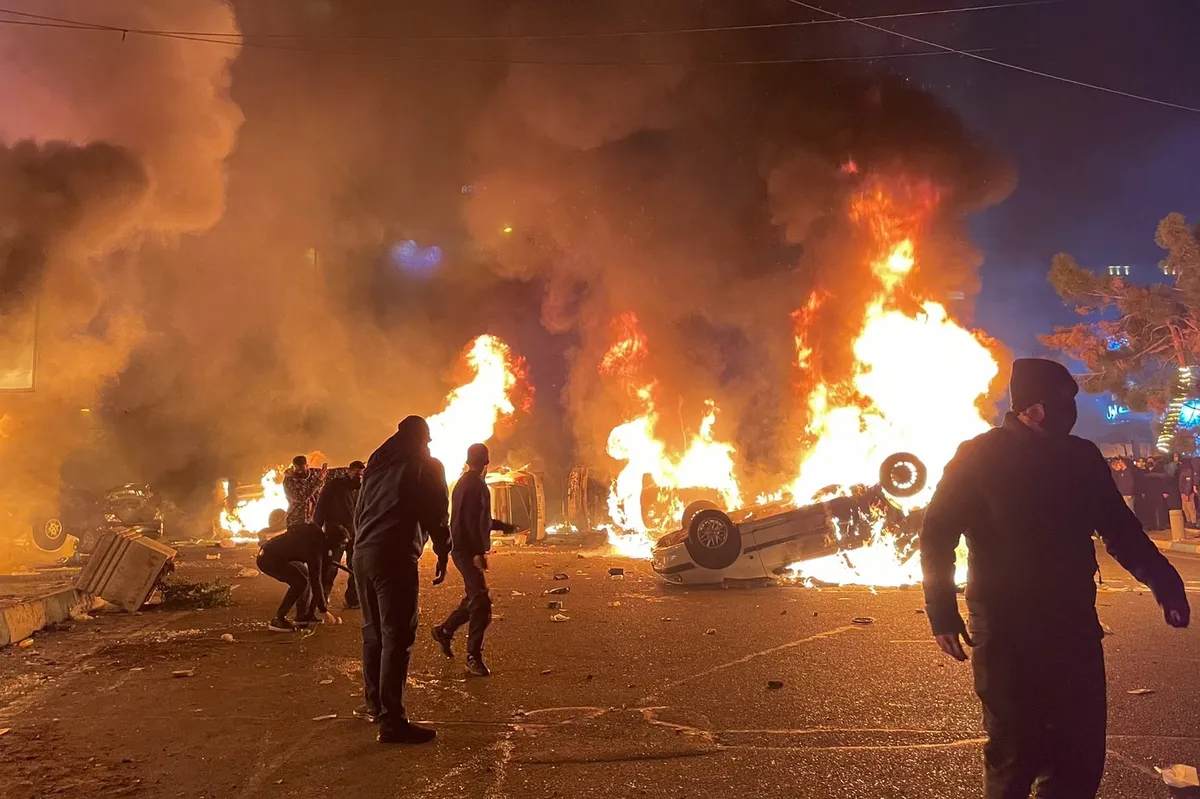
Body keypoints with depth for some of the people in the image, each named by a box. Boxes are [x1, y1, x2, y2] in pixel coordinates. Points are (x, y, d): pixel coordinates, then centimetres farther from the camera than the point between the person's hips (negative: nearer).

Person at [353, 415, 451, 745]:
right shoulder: (427, 466, 3)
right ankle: (391, 721, -9)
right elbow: (437, 514, -1)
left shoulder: (377, 463, 20)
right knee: (397, 638, -7)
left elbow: (360, 510, 20)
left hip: (362, 553, 7)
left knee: (374, 632, 18)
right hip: (395, 556, -7)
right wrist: (442, 554, 9)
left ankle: (375, 703, 28)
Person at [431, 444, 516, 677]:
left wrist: (502, 525, 38)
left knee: (474, 599, 20)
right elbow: (471, 520, -23)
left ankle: (444, 631, 34)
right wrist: (478, 552, -26)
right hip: (468, 550, -10)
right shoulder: (474, 484, -14)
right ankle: (474, 656, -9)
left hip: (465, 549, 10)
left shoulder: (465, 482, 18)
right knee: (481, 602, -12)